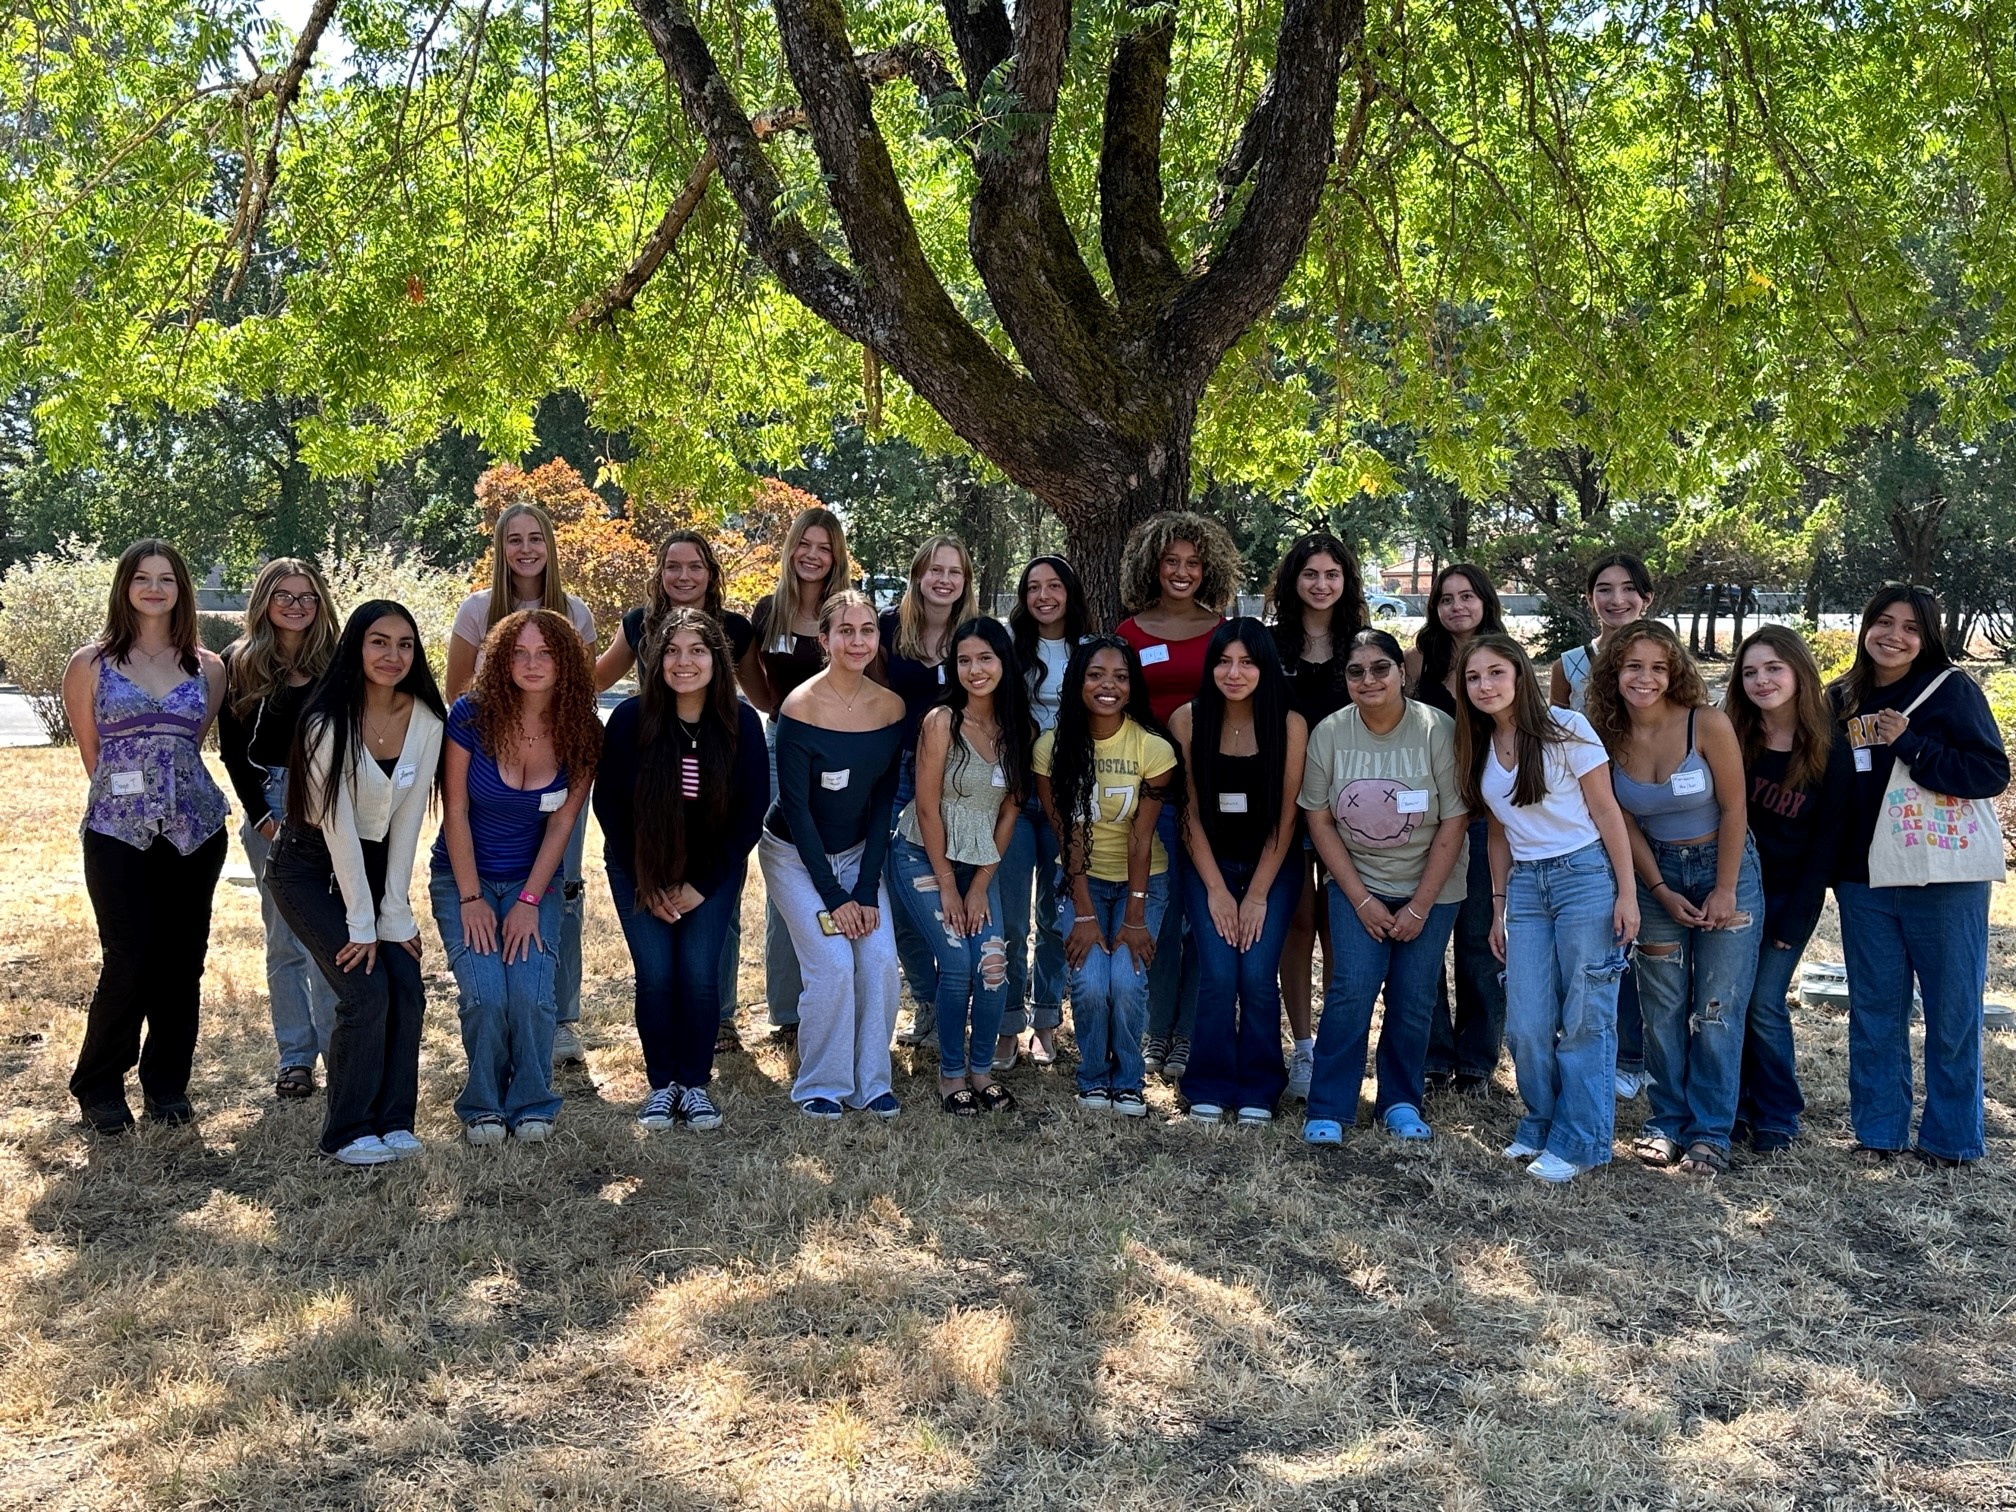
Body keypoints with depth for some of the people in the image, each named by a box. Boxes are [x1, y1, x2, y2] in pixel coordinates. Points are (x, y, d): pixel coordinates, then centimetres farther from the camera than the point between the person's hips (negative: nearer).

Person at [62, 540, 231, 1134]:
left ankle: (168, 1085, 20)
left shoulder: (207, 668, 8)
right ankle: (98, 1087, 13)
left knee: (182, 959, 5)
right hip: (117, 832, -2)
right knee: (131, 960, -7)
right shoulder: (91, 663, 1)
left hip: (195, 831, 3)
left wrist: (166, 778, 14)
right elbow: (90, 749, 9)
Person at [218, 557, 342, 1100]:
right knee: (284, 939, 4)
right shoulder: (239, 663, 5)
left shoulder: (337, 663, 5)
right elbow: (232, 749, 3)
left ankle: (340, 1053, 2)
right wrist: (262, 815, -5)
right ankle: (296, 1057, 11)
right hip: (268, 808, 0)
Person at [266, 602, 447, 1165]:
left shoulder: (426, 721, -7)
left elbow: (407, 821, -4)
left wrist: (395, 915, -7)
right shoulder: (329, 721, -21)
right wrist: (361, 924, -18)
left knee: (407, 987, -8)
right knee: (367, 990, -16)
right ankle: (348, 1133, -2)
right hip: (311, 868, -5)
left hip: (376, 863, 5)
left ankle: (394, 1122, 6)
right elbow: (338, 826, -20)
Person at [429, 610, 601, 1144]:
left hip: (534, 882, 1)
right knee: (486, 995, -20)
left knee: (531, 993, -20)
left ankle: (532, 1103, 4)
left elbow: (561, 823, -5)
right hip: (463, 878, -1)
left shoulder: (581, 733, -8)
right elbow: (455, 811, -10)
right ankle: (483, 1105, 5)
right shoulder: (472, 715, -14)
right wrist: (471, 899, -11)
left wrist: (528, 902, -10)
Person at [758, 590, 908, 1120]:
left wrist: (867, 890, -9)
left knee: (880, 959, -12)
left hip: (857, 852, 4)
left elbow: (882, 803, -2)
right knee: (834, 963, -17)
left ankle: (871, 1081, 4)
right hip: (795, 855, -4)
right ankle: (821, 1086, 1)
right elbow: (796, 807, -17)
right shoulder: (800, 708, -20)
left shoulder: (890, 707, -6)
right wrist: (833, 896, -17)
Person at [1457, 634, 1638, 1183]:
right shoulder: (1480, 749, 9)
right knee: (1526, 1024, 0)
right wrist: (1498, 905, 15)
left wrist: (1627, 894, -10)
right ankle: (1541, 1126, 21)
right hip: (1525, 885, 5)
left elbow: (1607, 813, -6)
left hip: (1586, 875, -5)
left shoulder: (1566, 729, -7)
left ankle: (1577, 1142, 7)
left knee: (1584, 1019, -3)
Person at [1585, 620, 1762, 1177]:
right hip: (1657, 876, 3)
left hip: (1726, 869, -3)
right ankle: (1666, 1123, 16)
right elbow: (1625, 823, -1)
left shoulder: (1707, 724, -19)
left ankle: (1711, 1134, 6)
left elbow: (1734, 809, -13)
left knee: (1717, 1011, -2)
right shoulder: (1608, 735, -8)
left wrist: (1724, 891, -11)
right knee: (1662, 1009, 5)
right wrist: (1661, 892, -5)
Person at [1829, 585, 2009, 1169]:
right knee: (1873, 1009, 10)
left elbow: (1992, 772, -13)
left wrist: (1909, 744, -21)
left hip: (1943, 879, -4)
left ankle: (1951, 1137, 16)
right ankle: (1879, 1130, 21)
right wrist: (1831, 868, 5)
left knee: (1952, 1009, 4)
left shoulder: (1951, 689, -5)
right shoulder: (1840, 699, 8)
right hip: (1863, 880, 4)